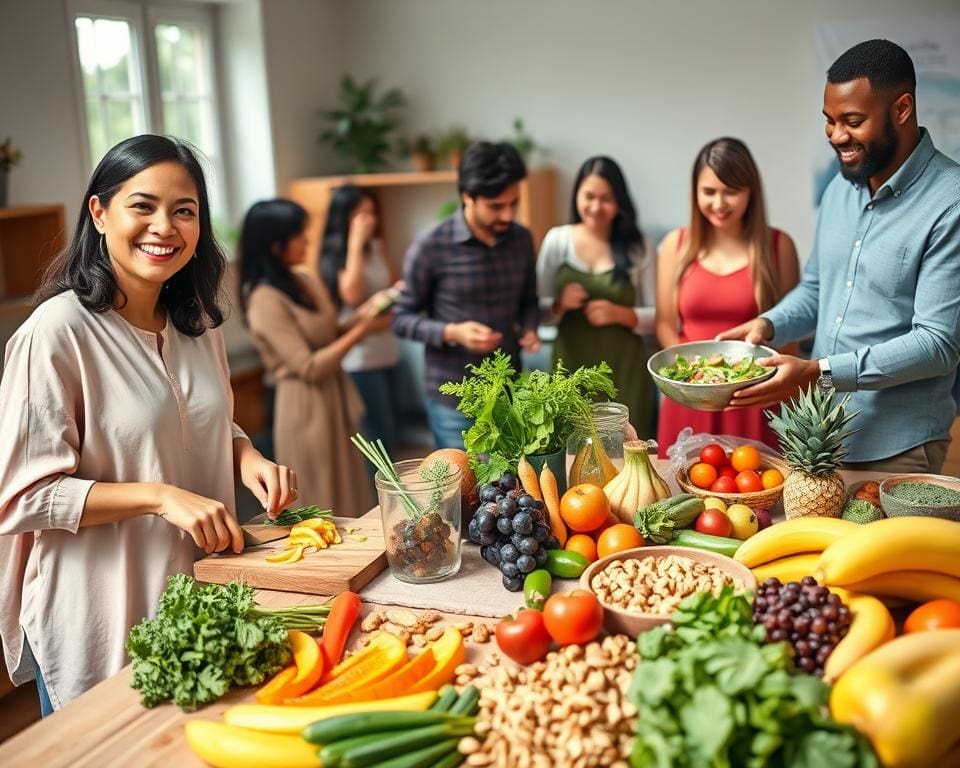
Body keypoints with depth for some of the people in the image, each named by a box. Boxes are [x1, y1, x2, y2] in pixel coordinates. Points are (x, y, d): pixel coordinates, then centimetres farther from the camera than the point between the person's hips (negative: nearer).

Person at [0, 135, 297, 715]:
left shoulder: (198, 321, 3)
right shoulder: (56, 333, -18)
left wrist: (248, 459, -5)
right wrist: (161, 497, -24)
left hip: (204, 599, 7)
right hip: (99, 628, -6)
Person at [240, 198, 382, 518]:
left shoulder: (305, 278, 3)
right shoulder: (266, 301, -21)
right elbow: (310, 367, -22)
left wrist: (360, 317, -6)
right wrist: (361, 330, -18)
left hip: (335, 394, 8)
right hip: (307, 406, -8)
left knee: (345, 490, 20)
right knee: (322, 499, 6)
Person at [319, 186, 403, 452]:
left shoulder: (376, 247, 7)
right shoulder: (334, 254, -11)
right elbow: (352, 295, -26)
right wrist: (356, 243, -22)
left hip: (388, 352, 7)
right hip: (360, 358, -7)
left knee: (392, 432, 13)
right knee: (381, 437, -4)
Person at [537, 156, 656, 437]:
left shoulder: (637, 247, -1)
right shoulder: (556, 240, 3)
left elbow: (657, 316, 1)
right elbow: (537, 308, 6)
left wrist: (620, 314, -16)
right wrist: (560, 305, -13)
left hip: (623, 371, -1)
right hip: (571, 368, 1)